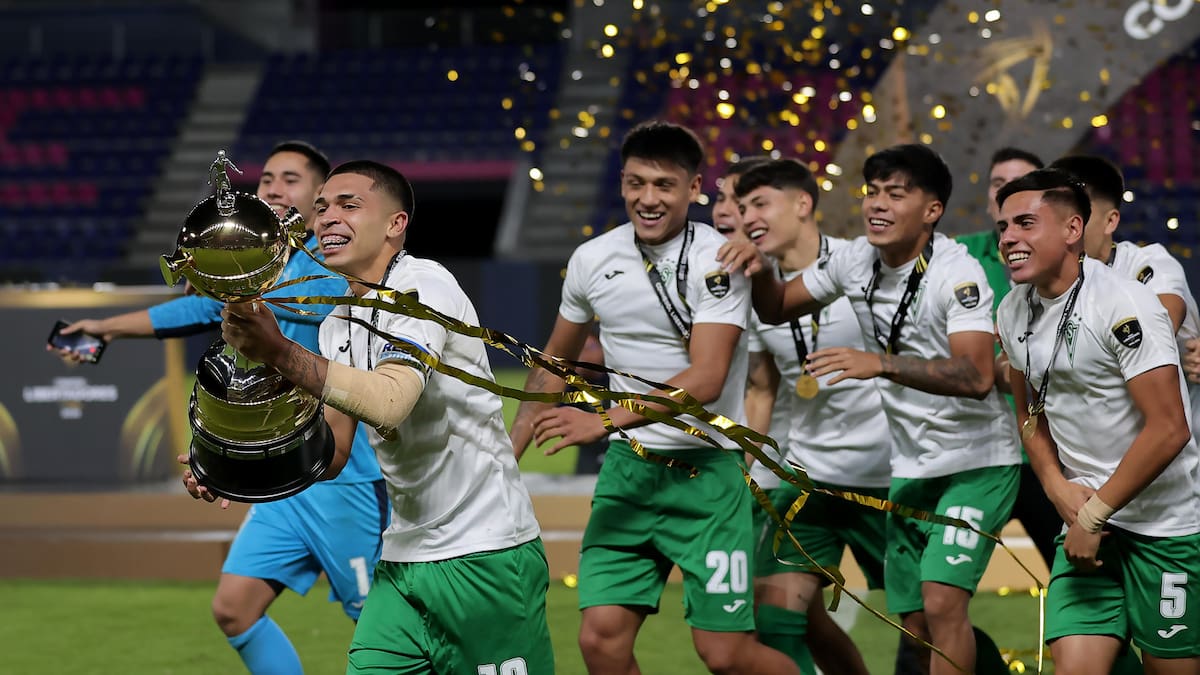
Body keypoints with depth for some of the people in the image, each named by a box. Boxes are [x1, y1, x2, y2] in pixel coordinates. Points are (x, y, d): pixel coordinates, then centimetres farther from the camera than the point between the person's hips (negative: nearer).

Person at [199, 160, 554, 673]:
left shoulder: (422, 284, -13)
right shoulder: (338, 325, 13)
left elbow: (390, 404, -30)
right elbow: (331, 451, 9)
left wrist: (279, 352, -37)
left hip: (484, 558, -8)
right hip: (404, 556, 8)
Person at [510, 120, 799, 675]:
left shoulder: (718, 261, -11)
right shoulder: (591, 260, 4)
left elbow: (705, 379, -21)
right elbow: (557, 359, 21)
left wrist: (604, 420, -28)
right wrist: (509, 450, 18)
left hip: (707, 469, -4)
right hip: (628, 466, 4)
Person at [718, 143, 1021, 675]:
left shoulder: (957, 273, -20)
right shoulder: (856, 260, 1)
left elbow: (976, 376, -34)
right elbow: (777, 308, 15)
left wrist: (880, 364, -44)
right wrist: (760, 273, -8)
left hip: (977, 464, -7)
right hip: (910, 468, 7)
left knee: (941, 602, -22)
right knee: (915, 625, 6)